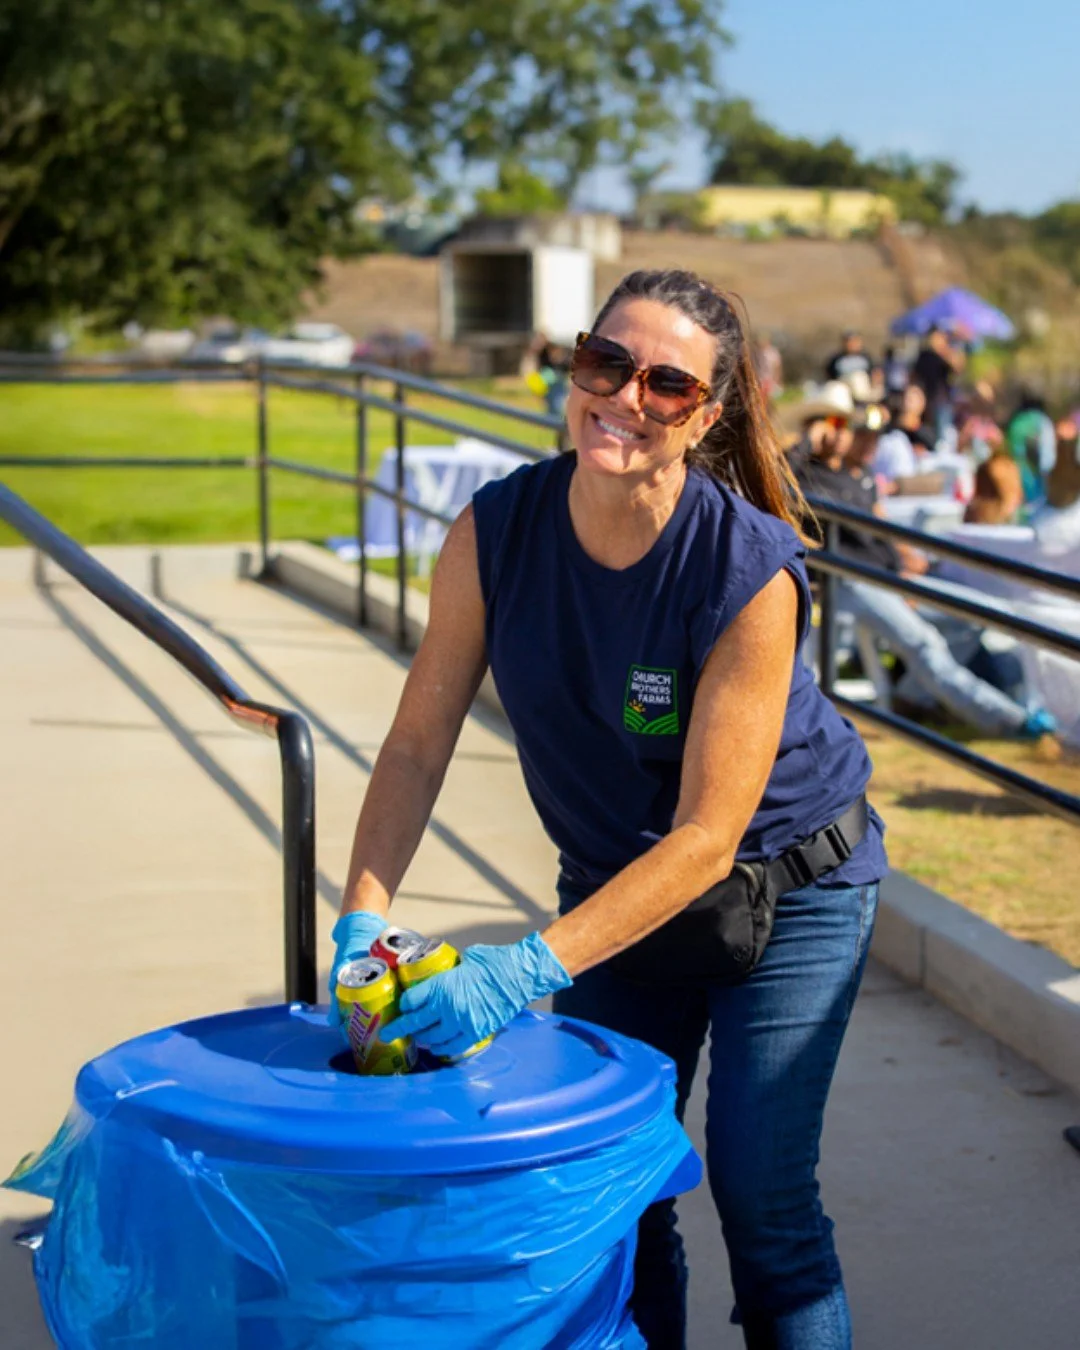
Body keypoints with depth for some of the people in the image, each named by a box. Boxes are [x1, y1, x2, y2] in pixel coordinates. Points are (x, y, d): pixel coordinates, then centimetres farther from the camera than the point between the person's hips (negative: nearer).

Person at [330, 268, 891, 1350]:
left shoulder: (752, 572, -29)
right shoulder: (496, 530, -18)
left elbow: (708, 834, -28)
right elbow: (419, 740, -11)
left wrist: (529, 967, -34)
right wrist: (364, 917, -24)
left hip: (787, 884, -4)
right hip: (613, 881, 4)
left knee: (761, 1195, -4)